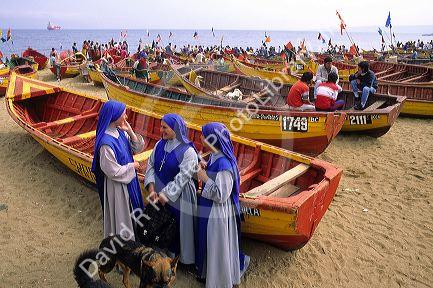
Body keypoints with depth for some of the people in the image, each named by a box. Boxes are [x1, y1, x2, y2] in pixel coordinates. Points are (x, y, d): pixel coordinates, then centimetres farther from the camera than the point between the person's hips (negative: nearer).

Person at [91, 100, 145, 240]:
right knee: (120, 215, 12)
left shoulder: (120, 132, -5)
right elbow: (114, 171, -25)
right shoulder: (106, 142, -29)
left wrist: (130, 131, -13)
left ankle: (130, 238, 46)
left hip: (128, 179, 8)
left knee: (130, 211, 25)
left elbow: (137, 148, 0)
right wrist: (132, 166, -11)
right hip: (117, 185, -8)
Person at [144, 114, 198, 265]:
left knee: (177, 226, 9)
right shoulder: (159, 145, 0)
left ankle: (176, 253, 33)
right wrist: (151, 188, -10)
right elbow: (151, 165, 1)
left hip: (178, 196, -5)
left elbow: (183, 177, -20)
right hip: (159, 194, 5)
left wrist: (166, 194, -18)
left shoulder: (188, 151, -18)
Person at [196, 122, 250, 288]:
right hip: (209, 211, 9)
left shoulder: (223, 163, -27)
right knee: (207, 245, 24)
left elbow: (221, 195, -27)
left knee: (217, 248, 11)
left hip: (217, 214, -9)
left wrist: (204, 178, -20)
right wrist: (204, 169, -1)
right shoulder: (215, 157, 1)